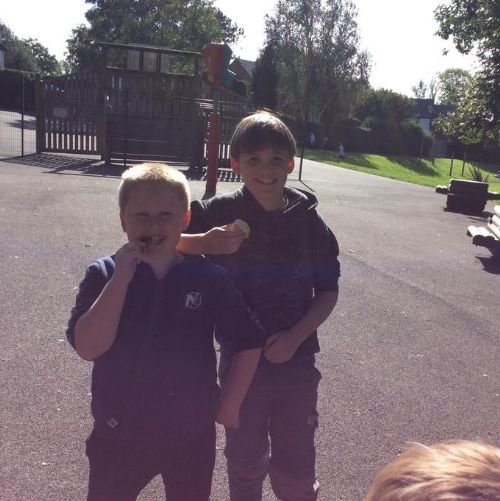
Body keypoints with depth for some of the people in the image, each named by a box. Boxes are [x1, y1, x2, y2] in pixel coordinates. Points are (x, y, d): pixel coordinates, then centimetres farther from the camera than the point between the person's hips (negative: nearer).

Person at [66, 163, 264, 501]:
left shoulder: (209, 278, -12)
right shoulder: (104, 275, -11)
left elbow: (249, 342, -4)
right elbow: (88, 347, -23)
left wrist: (230, 405, -3)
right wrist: (121, 279, -28)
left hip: (192, 435, 1)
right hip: (119, 434, 0)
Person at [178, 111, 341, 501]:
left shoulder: (308, 221, -5)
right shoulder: (220, 213, -10)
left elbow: (328, 290, 0)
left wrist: (295, 336, -14)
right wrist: (202, 243, -29)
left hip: (297, 361, 1)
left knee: (297, 463, 13)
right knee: (245, 458, 17)